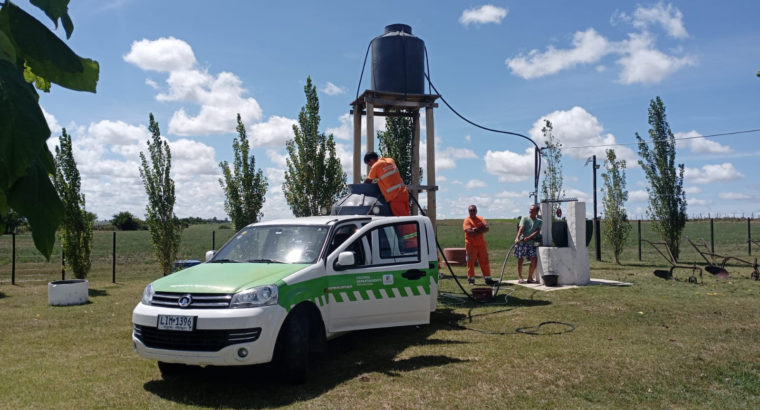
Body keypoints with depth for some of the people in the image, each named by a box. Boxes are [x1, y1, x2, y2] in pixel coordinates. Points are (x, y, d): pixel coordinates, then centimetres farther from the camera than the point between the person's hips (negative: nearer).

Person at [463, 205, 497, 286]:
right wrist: (481, 230, -12)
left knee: (485, 261, 5)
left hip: (481, 244, 5)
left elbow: (486, 228, -3)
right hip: (471, 245, -4)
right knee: (471, 262, 0)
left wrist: (476, 230, -16)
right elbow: (469, 232, -18)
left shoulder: (480, 219, 11)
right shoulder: (467, 220, -4)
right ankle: (471, 279, 10)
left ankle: (488, 279, 10)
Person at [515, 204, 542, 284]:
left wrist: (529, 238, -21)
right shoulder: (525, 218, 2)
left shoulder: (539, 221, 10)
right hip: (521, 242, -3)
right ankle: (520, 278, 7)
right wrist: (517, 238, -29)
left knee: (534, 260, -4)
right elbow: (521, 228, -12)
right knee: (520, 260, 0)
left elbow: (537, 231, -5)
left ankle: (530, 278, 9)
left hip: (531, 243, 3)